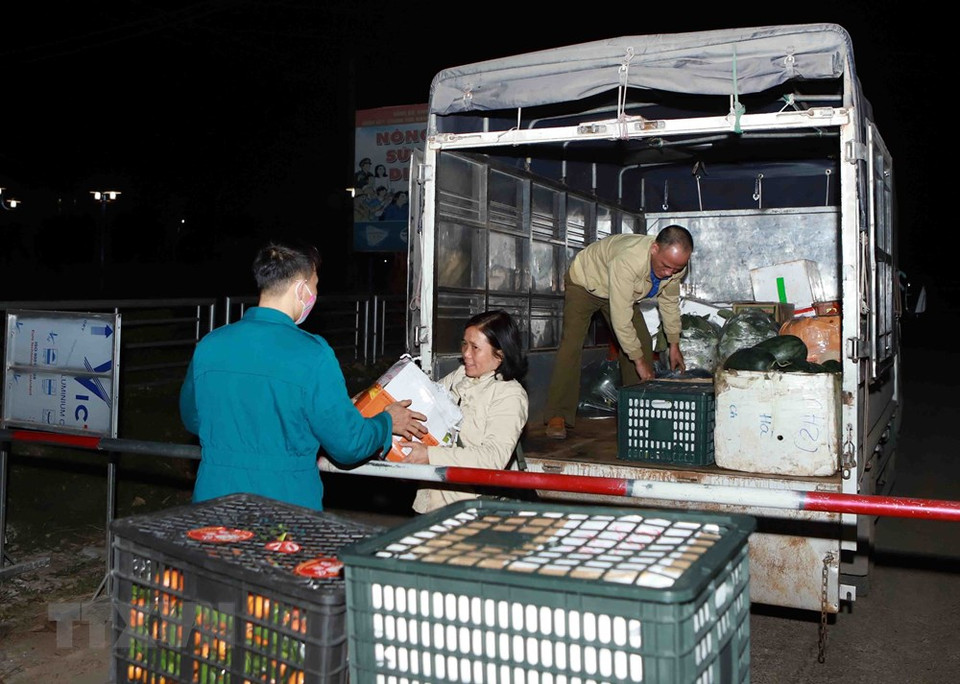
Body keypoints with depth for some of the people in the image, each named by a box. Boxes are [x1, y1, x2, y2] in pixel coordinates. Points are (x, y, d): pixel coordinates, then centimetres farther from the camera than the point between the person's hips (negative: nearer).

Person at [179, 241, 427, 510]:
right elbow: (348, 445, -11)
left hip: (213, 499, 4)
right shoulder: (312, 355, -17)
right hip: (286, 505, -4)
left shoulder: (208, 346, -2)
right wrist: (387, 422, 9)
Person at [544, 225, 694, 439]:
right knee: (572, 343, -20)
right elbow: (620, 316, -40)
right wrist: (639, 360, -33)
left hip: (621, 290, 7)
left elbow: (669, 300, -1)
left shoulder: (675, 262, -21)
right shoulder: (628, 260, -44)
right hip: (585, 282, -7)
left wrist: (674, 344, 2)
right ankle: (557, 417, -20)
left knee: (642, 342, -2)